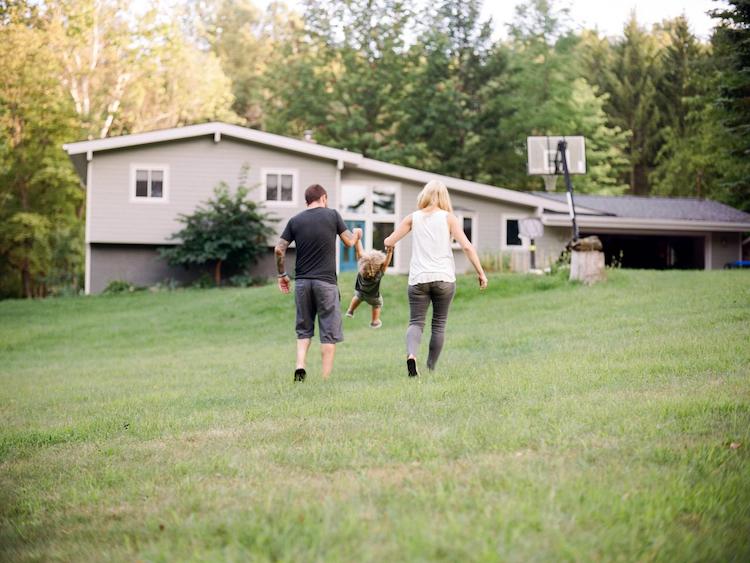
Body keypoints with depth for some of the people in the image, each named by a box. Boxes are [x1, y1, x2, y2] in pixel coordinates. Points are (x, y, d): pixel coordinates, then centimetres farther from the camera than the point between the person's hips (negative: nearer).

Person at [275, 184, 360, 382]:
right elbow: (349, 242, 6)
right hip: (326, 282, -3)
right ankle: (326, 378, 1)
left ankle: (300, 366, -4)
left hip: (302, 281, 3)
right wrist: (357, 234, 28)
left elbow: (279, 249, 0)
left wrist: (282, 274, 13)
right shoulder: (332, 215, -1)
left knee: (304, 329, 15)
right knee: (329, 332, 3)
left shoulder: (295, 220, 4)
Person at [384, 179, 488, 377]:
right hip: (444, 278, 0)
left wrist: (390, 243, 30)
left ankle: (411, 354, -29)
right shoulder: (448, 218, 3)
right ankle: (431, 368, 13)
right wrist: (480, 272, -3)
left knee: (416, 322, 1)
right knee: (439, 324, 12)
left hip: (418, 278, 1)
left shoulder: (413, 218, 7)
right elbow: (466, 246, -7)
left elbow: (389, 242, 6)